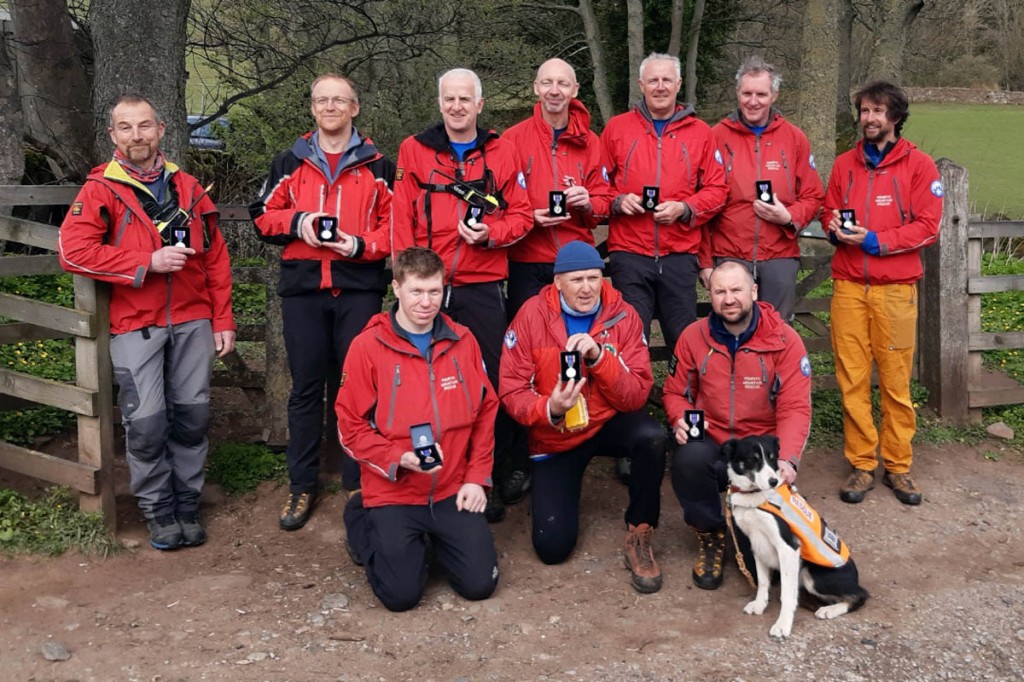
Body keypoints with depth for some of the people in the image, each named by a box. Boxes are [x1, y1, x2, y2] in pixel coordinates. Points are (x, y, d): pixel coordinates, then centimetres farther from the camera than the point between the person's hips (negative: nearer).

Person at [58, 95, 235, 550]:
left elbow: (216, 257, 11)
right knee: (146, 421, -5)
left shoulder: (188, 187, 11)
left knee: (192, 414, 5)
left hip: (192, 321, 3)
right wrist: (148, 262, -18)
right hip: (135, 325, -3)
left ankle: (187, 504, 20)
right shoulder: (100, 190, -1)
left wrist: (223, 319, 6)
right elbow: (73, 251, -15)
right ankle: (159, 511, 14)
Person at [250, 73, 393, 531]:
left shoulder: (376, 165, 8)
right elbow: (263, 216, 11)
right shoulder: (289, 163, 12)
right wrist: (297, 222, -7)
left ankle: (359, 482, 16)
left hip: (359, 288, -1)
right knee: (306, 387, 6)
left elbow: (395, 223, 4)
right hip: (302, 287, 1)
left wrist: (362, 246, -12)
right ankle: (301, 485, 17)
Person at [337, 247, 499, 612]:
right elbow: (351, 426, -6)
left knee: (480, 583, -6)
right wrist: (397, 460, -21)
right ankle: (363, 520, 21)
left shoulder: (462, 341, 1)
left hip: (453, 489, 3)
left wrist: (477, 477, -1)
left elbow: (485, 412, 7)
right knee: (401, 594, -9)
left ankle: (435, 534, 25)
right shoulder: (367, 346, -9)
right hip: (393, 491, -3)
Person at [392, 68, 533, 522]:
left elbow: (521, 214, 6)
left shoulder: (501, 152, 8)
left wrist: (491, 233, -12)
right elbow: (402, 220, 4)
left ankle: (492, 481, 14)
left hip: (482, 288, 0)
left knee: (491, 382, 1)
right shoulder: (413, 150, 7)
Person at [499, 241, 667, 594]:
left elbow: (637, 395, -17)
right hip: (554, 437, 0)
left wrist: (599, 357, -32)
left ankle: (640, 532, -10)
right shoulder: (531, 315, -14)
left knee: (651, 436, -35)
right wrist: (549, 409, -34)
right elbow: (511, 391, -13)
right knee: (553, 547, -8)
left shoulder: (623, 316, -12)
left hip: (610, 422, 1)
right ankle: (553, 492, 29)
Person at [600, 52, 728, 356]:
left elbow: (717, 189, 7)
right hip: (629, 253, 0)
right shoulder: (617, 127, 8)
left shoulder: (700, 132, 9)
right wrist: (617, 202, -9)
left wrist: (684, 208, -9)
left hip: (680, 254, 1)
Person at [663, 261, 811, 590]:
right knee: (689, 458, -34)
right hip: (710, 443, 1)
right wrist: (681, 420, -13)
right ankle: (710, 534, -4)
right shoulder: (694, 337, 0)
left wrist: (787, 458, -27)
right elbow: (674, 391, 11)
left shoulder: (784, 340, -5)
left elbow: (795, 408, -11)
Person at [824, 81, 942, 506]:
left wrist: (874, 240, -12)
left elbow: (927, 227, -4)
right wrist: (835, 228, -3)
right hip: (848, 285, 3)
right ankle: (861, 464, 11)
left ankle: (898, 465, 13)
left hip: (895, 288, -2)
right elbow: (829, 212, 20)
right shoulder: (845, 164, 14)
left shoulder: (918, 165, 3)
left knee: (896, 380, 1)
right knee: (852, 379, 1)